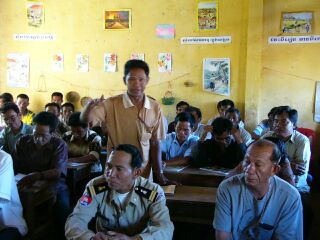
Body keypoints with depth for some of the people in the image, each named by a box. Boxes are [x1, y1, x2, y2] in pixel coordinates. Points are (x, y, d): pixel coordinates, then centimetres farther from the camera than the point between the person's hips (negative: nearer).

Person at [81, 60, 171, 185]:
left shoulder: (155, 108, -2)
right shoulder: (111, 104, -10)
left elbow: (154, 143, 3)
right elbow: (85, 120, -18)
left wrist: (159, 174, -1)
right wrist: (89, 106, -38)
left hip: (144, 173, 2)